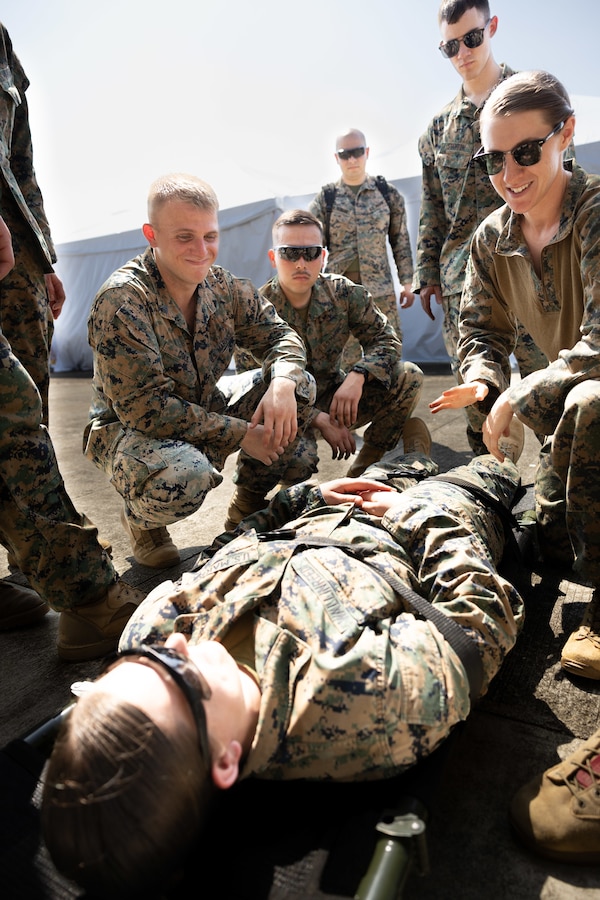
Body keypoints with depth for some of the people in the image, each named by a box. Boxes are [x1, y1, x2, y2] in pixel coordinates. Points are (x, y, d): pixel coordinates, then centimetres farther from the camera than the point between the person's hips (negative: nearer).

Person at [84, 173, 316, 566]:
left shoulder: (224, 286, -6)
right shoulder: (121, 301, -25)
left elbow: (279, 335, 0)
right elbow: (144, 408, -29)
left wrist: (283, 383, -25)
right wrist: (240, 434, -28)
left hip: (203, 409, 7)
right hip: (129, 429, -6)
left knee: (301, 386, -8)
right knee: (186, 475, -40)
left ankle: (249, 505, 10)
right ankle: (141, 518, 1)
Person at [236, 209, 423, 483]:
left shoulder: (343, 293, -7)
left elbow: (386, 339, -4)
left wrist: (357, 377, -26)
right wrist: (318, 419, -27)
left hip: (334, 396, 5)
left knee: (409, 377, -14)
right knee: (296, 461, -38)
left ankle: (360, 471, -1)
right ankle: (301, 494, 4)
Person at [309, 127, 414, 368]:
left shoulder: (388, 193, 8)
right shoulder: (325, 198, 5)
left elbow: (401, 241, 11)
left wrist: (406, 282, 6)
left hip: (380, 289, 1)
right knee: (344, 359, 1)